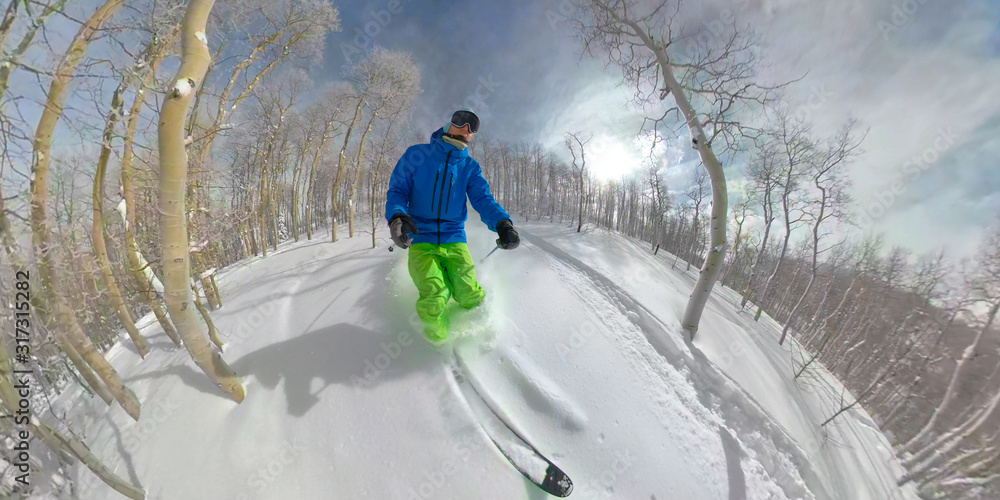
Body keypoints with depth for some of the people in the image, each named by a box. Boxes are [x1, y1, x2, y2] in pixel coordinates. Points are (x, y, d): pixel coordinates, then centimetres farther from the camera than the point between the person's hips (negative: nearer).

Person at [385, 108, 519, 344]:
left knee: (472, 300, -13)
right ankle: (435, 337, 14)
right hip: (421, 241, -2)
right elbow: (397, 190, 2)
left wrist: (502, 223, -24)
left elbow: (483, 199, -2)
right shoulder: (417, 155, 4)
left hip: (454, 241, 2)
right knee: (434, 302, -22)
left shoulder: (470, 167, 10)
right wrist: (396, 216, -22)